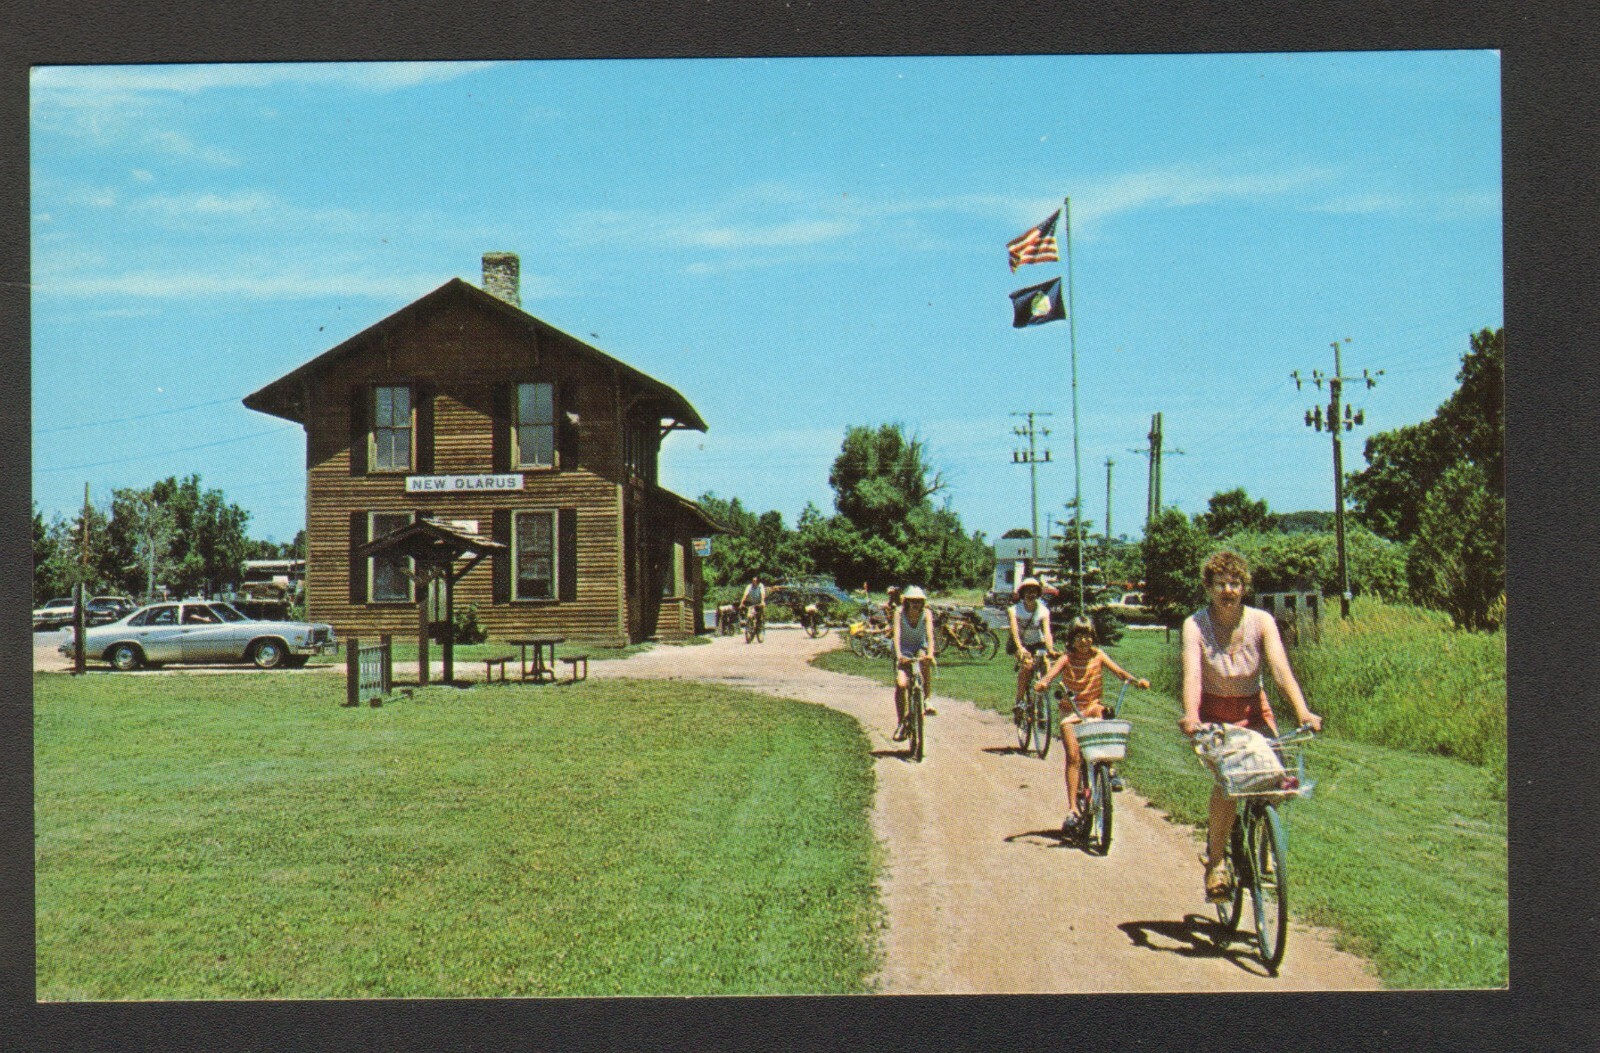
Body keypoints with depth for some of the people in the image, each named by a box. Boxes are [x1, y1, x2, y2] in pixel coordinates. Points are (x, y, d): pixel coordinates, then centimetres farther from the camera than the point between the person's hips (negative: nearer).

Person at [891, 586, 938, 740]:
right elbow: (896, 635, -30)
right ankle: (900, 723, -5)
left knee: (925, 663, -37)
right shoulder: (899, 613, -19)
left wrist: (930, 654, -46)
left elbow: (930, 634, -29)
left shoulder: (926, 613, -18)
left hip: (920, 647, 0)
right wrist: (899, 655, -45)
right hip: (903, 649, 0)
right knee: (900, 684, -19)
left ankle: (927, 700, -24)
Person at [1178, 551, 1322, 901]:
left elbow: (1281, 668, -24)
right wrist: (1191, 716, -48)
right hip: (1213, 714, -2)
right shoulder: (1195, 625, -15)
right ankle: (1215, 860, -7)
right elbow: (1192, 674, -28)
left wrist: (1302, 711, -40)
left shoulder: (1261, 622, -11)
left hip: (1253, 711, 2)